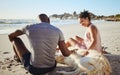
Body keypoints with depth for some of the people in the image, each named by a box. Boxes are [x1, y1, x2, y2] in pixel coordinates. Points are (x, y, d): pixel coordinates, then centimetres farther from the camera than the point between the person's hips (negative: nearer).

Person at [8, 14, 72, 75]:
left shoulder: (29, 27, -5)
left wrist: (14, 43, 36)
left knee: (16, 39, 19)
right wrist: (71, 51, 23)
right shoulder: (58, 31, -3)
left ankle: (19, 60, 46)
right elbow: (65, 53, -2)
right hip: (51, 67, 2)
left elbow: (10, 36, 12)